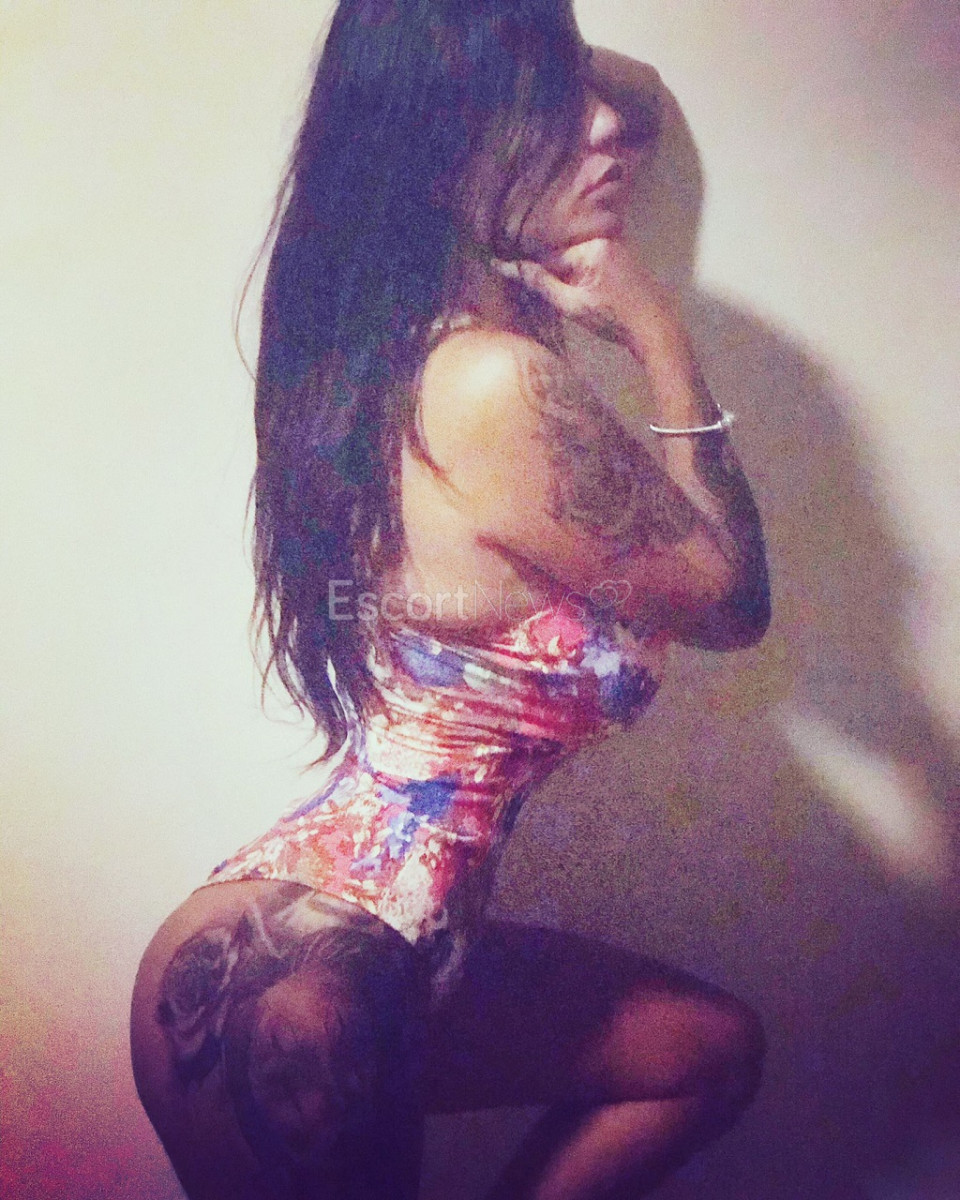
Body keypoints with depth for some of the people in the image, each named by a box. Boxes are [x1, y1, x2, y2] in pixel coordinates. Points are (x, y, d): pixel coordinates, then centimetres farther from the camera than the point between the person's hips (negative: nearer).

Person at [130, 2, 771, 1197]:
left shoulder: (402, 325, 1)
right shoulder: (497, 383, -27)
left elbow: (634, 100, 21)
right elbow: (729, 600, -9)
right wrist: (658, 331, -7)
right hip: (289, 983, -8)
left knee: (711, 1048, 21)